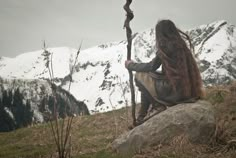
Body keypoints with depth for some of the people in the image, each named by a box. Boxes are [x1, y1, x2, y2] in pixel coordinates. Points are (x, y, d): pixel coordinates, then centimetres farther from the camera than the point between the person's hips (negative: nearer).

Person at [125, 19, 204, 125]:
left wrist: (131, 65, 13)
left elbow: (151, 67, -1)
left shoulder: (165, 47, -13)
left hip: (175, 91, -8)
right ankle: (143, 115, 28)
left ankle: (158, 106, 11)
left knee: (140, 76, 6)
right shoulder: (182, 44, 8)